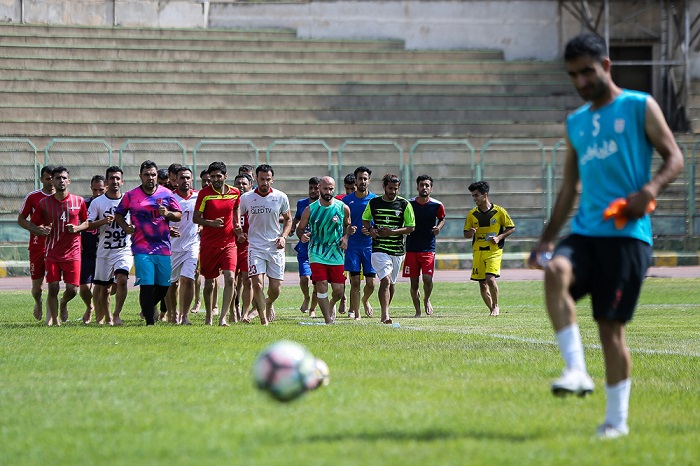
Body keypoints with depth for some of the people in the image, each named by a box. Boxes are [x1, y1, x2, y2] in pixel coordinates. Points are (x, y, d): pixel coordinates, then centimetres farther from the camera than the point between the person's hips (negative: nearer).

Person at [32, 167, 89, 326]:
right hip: (52, 253, 0)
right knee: (53, 288, -7)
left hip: (72, 252, 0)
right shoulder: (44, 203, 1)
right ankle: (54, 320, 9)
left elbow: (86, 222, 14)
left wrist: (77, 228, -8)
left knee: (72, 289, -4)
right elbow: (33, 225, 8)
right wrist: (41, 231, -14)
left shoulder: (79, 201, 2)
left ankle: (63, 303, 31)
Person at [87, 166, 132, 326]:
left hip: (124, 249, -1)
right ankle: (106, 317, 24)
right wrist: (103, 221, -18)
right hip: (104, 251, 1)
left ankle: (117, 315, -17)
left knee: (122, 279, -22)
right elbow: (88, 224, -2)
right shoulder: (97, 202, 2)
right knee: (103, 287, 5)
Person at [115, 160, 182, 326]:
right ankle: (149, 321, -6)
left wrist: (167, 214, -9)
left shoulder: (166, 194, 8)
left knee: (164, 285, 6)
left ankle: (148, 307, 34)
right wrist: (126, 227, -3)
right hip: (142, 248, -2)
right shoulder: (131, 196, 5)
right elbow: (118, 214, 16)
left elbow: (179, 215, 12)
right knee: (146, 285, -12)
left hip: (163, 247, 2)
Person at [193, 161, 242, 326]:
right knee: (209, 283, 6)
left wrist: (237, 225, 8)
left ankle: (223, 317, -11)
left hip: (229, 243, 1)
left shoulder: (235, 193, 4)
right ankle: (209, 316, 24)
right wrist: (211, 223, -21)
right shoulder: (205, 193, -5)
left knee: (230, 278, -15)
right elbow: (196, 218, -4)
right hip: (209, 243, -1)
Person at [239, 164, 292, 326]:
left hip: (275, 247, 1)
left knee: (275, 288, 2)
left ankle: (269, 303, 38)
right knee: (257, 284, -14)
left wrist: (283, 236, 0)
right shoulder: (246, 198, -2)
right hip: (255, 247, -1)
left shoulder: (281, 197, 1)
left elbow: (288, 219, 15)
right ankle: (263, 319, -1)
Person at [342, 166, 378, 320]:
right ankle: (356, 314, 0)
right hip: (352, 245, -1)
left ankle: (365, 300, 33)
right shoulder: (347, 200, 4)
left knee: (370, 283, 0)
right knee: (355, 282, -7)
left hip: (370, 245, 1)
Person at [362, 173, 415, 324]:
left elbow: (411, 227, 3)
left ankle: (385, 312, 31)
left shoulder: (404, 204, 1)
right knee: (385, 280, -18)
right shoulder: (373, 203, 4)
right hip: (379, 248, -2)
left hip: (397, 249, 2)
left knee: (391, 283, 12)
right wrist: (370, 230, -3)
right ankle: (385, 315, -24)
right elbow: (365, 220, 18)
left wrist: (393, 232, -11)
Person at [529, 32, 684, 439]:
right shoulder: (575, 123, 20)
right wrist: (548, 238, 18)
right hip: (585, 231, 5)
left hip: (627, 233, -4)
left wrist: (650, 189, -20)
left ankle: (617, 419, 6)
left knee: (611, 325, -6)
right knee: (555, 271, -28)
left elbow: (674, 157, 0)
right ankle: (577, 371, -30)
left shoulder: (639, 107, 4)